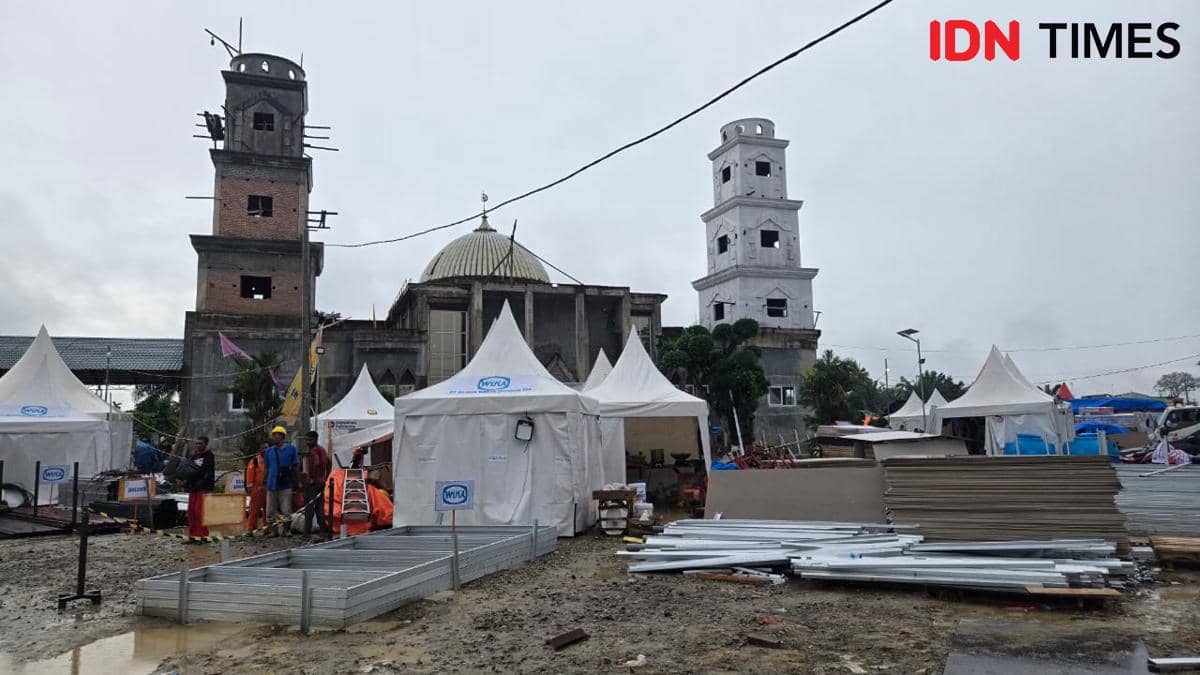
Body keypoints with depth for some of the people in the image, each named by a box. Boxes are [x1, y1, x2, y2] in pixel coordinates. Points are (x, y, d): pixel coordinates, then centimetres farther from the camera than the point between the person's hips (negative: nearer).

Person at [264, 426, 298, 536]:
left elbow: (294, 467, 4)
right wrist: (265, 483, 10)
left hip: (285, 485, -4)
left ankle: (286, 531, 8)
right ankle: (274, 531, 17)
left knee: (286, 512, -3)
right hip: (271, 486, 4)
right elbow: (267, 469, 15)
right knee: (270, 512, 6)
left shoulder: (291, 448, 1)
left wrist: (294, 482, 1)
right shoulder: (269, 451, 11)